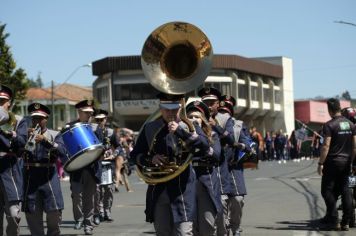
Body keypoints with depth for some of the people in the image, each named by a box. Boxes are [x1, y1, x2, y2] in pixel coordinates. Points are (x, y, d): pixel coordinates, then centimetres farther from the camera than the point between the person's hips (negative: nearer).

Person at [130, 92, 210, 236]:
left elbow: (204, 145, -15)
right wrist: (150, 159, -8)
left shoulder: (190, 127, 3)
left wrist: (180, 131, -22)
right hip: (158, 191, 3)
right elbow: (135, 154, 12)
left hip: (183, 191, -3)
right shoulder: (149, 129, 8)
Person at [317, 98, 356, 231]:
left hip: (332, 162, -6)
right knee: (344, 190, 9)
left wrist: (320, 163, -14)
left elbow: (326, 146, -18)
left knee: (328, 191, 2)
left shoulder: (329, 125, -12)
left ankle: (334, 221, -3)